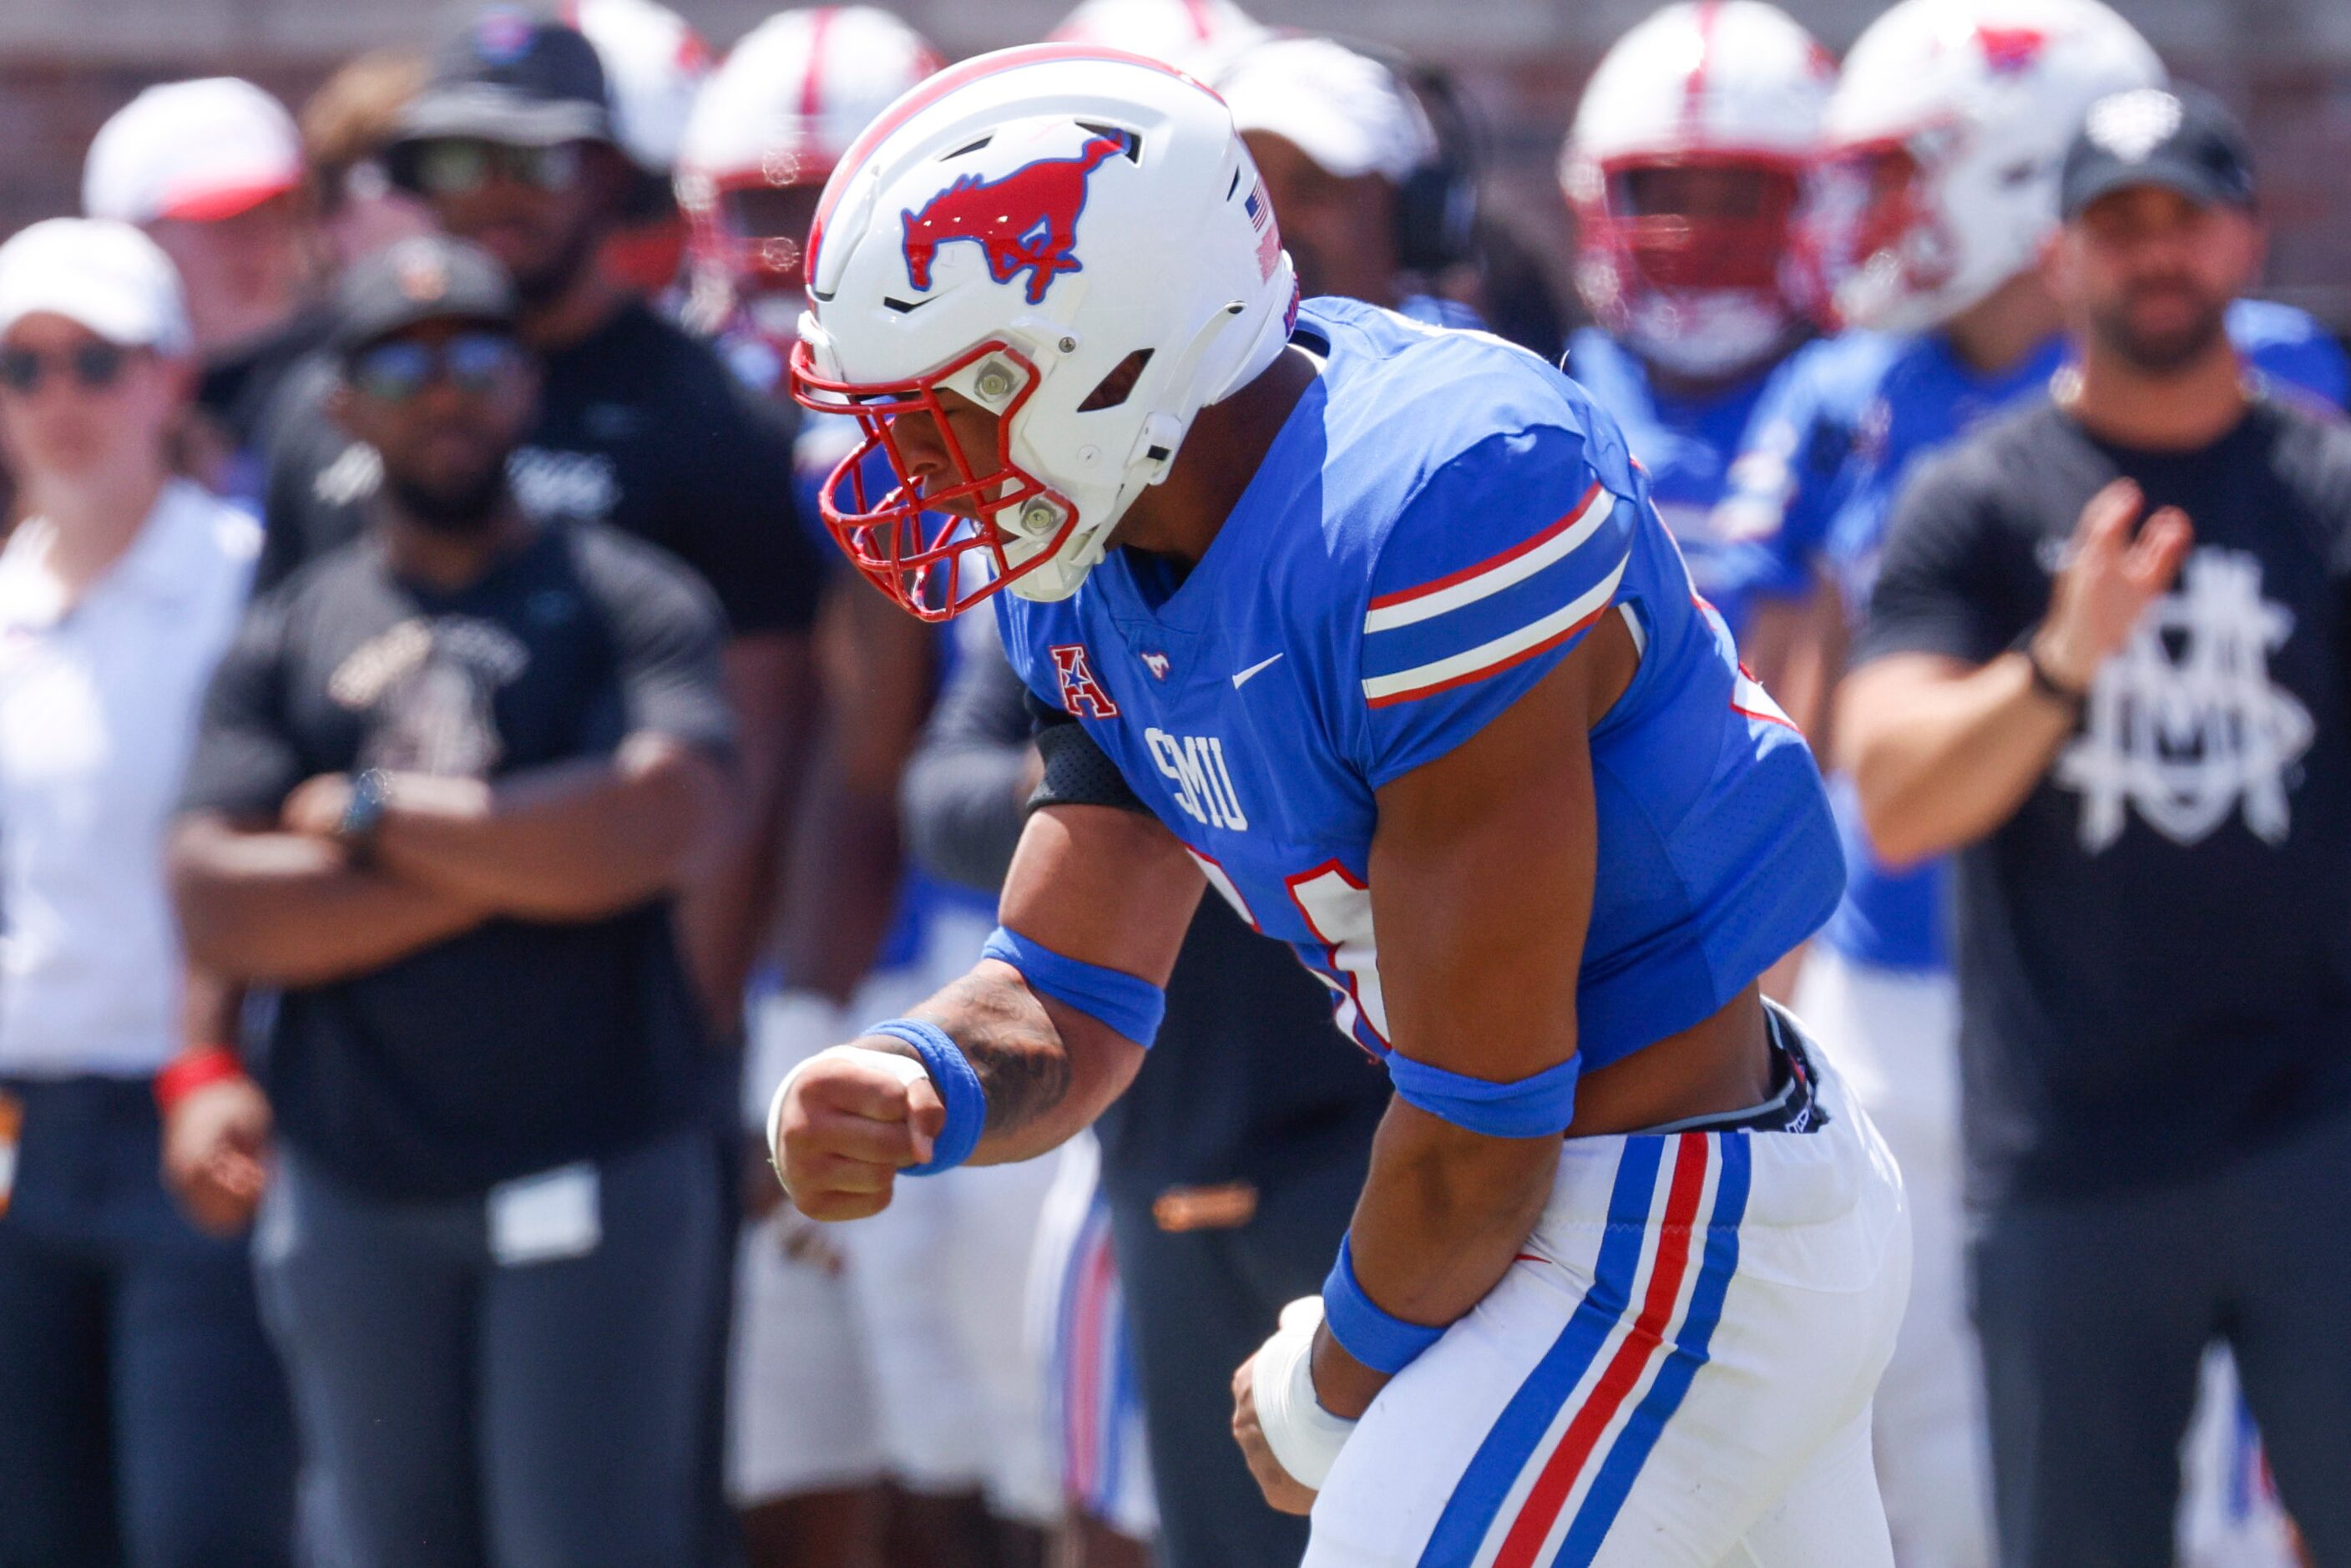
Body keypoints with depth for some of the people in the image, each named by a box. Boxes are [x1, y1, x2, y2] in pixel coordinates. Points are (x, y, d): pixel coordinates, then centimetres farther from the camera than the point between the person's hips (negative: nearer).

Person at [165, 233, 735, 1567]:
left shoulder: (627, 603, 3)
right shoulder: (293, 639, 10)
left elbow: (651, 828, -15)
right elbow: (218, 907, -3)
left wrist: (372, 815, -6)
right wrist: (524, 859, -9)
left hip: (596, 1176, -3)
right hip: (355, 1194, 3)